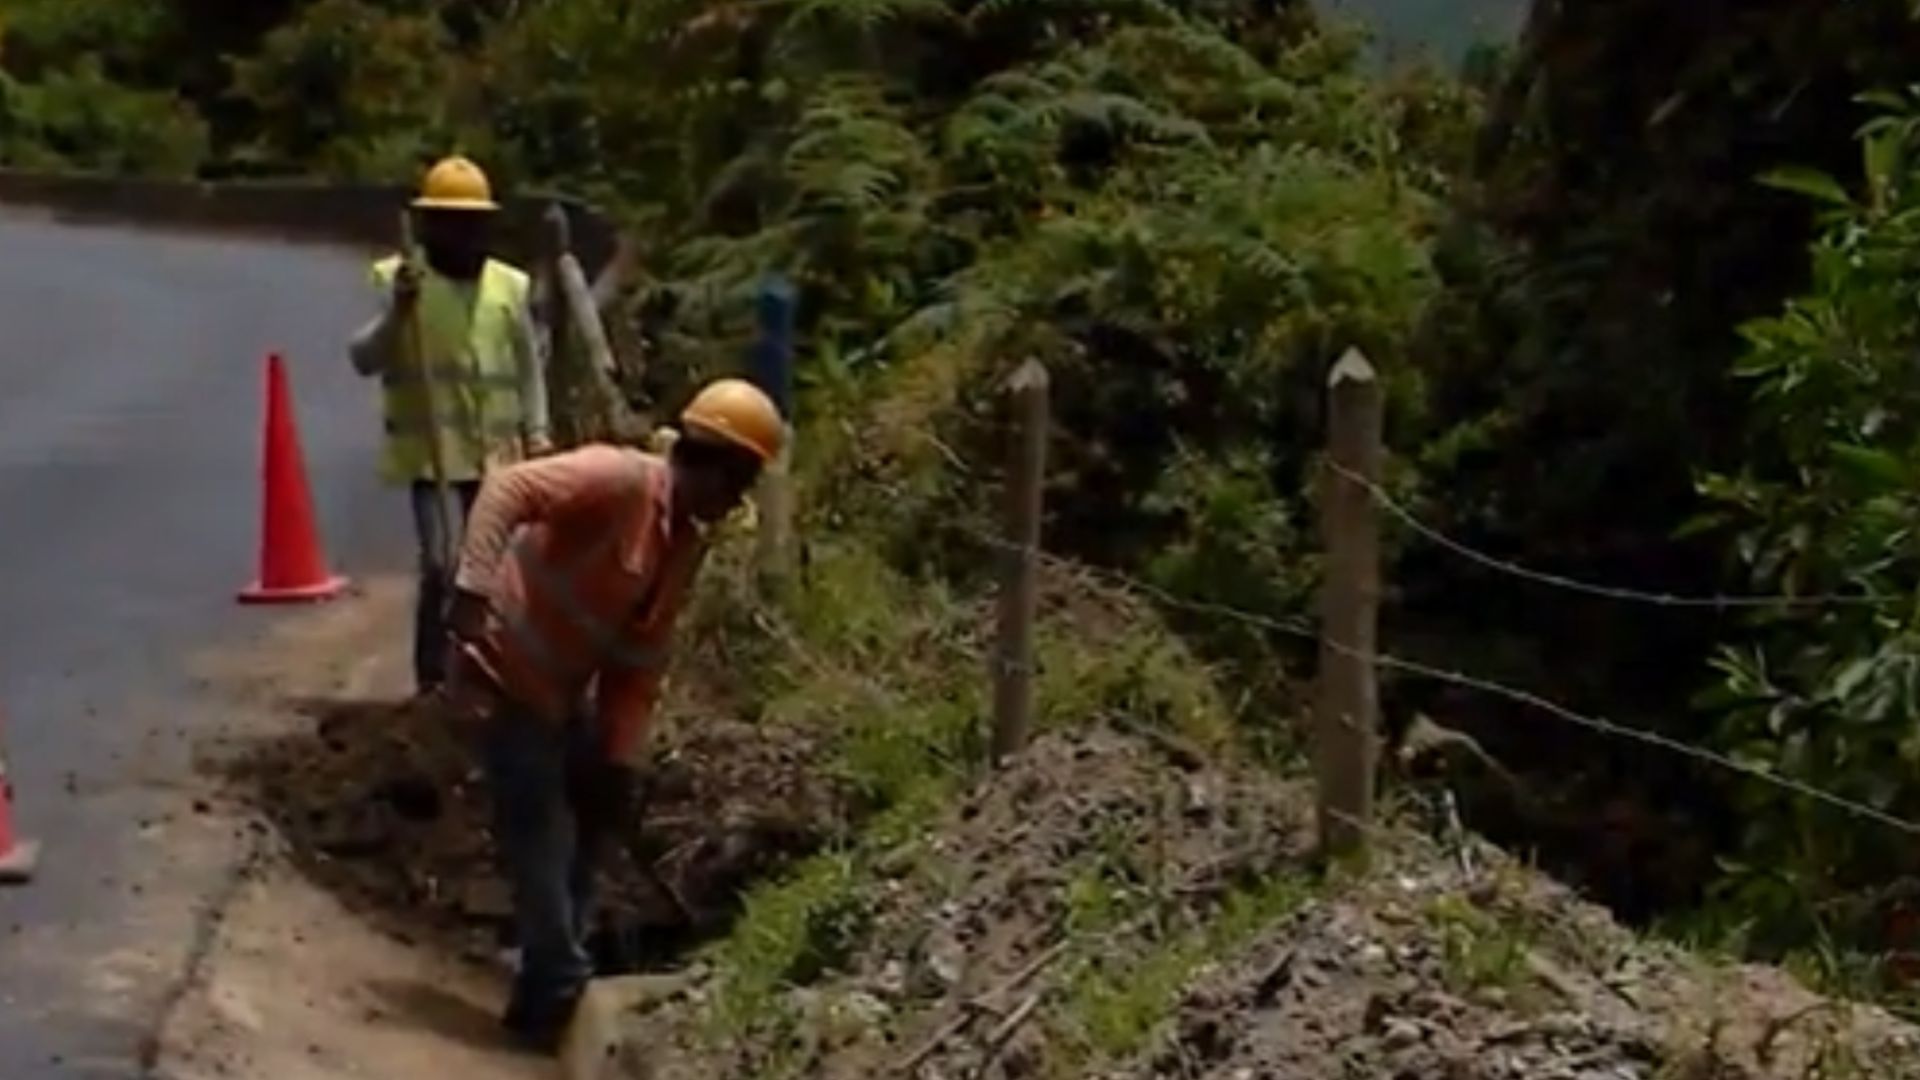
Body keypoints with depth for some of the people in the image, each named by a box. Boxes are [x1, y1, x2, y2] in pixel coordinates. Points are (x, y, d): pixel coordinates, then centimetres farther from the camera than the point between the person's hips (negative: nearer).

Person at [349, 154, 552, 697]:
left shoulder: (510, 285, 7)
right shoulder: (397, 278, -3)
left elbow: (528, 366, 15)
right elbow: (362, 359, -10)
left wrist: (536, 432, 7)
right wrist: (396, 311, -25)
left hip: (496, 451, 4)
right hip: (429, 449, -4)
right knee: (438, 564, -12)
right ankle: (432, 679, -2)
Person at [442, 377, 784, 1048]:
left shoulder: (688, 542, 5)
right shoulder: (619, 478, -22)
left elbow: (639, 661, 7)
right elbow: (506, 490, -33)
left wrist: (620, 758, 2)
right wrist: (473, 597, -41)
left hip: (562, 692, 10)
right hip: (506, 677, -10)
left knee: (592, 813, 19)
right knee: (539, 834, -7)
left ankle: (550, 980, 30)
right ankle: (556, 991, 6)